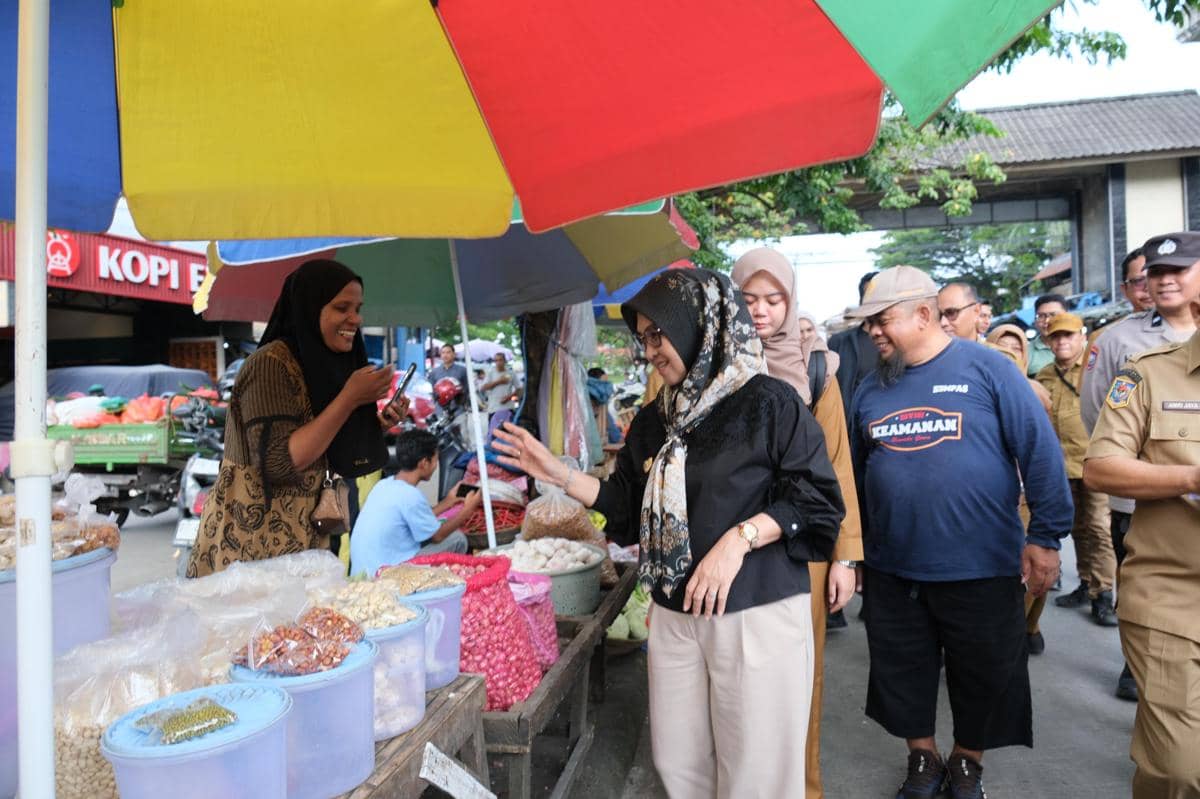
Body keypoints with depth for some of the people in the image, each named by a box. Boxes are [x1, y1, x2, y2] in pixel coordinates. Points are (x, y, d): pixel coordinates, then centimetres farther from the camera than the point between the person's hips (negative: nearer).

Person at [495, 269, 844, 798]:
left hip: (758, 614, -5)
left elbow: (815, 498, -10)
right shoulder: (652, 422, 10)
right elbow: (628, 507, 12)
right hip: (673, 616, 6)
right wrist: (559, 475, 3)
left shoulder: (769, 403, -9)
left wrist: (740, 537, -21)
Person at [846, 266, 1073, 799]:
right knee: (903, 674, 16)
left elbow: (1040, 451, -7)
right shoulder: (871, 389, 5)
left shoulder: (986, 368, -7)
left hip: (981, 567, -3)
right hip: (892, 570, 4)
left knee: (983, 677, 15)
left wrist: (1044, 535, -10)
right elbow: (852, 473, 12)